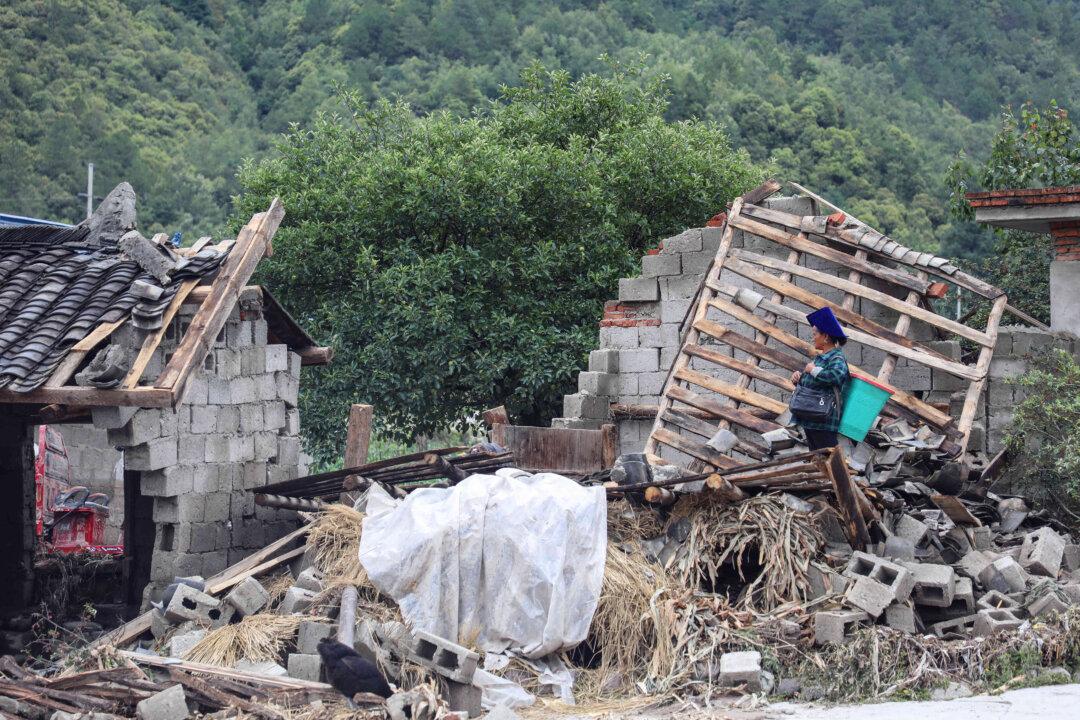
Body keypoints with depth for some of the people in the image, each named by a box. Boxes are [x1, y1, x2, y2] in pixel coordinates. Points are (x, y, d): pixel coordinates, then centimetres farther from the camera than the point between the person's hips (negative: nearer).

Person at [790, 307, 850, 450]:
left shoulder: (837, 359, -13)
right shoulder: (819, 357, 15)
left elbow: (836, 376, -35)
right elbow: (804, 380, 26)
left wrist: (813, 370, -20)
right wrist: (797, 374, 2)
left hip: (824, 422, -10)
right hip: (810, 420, 10)